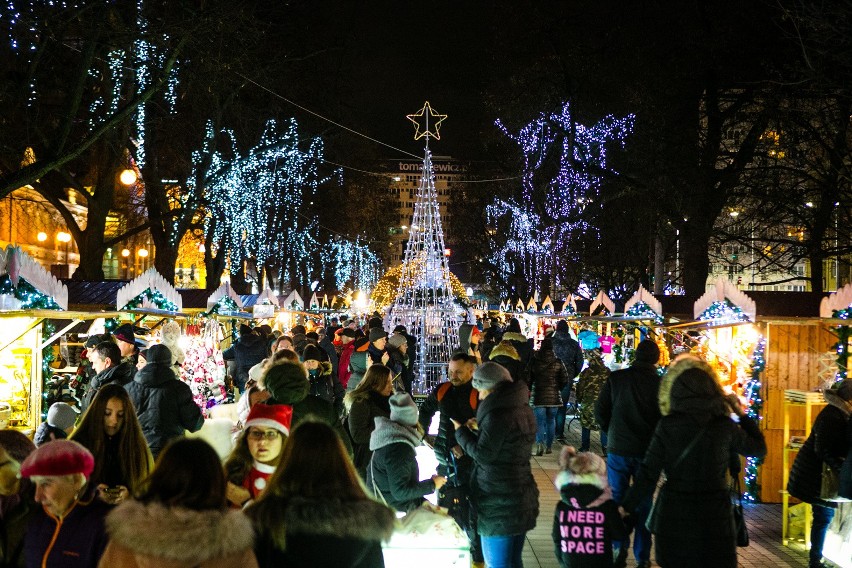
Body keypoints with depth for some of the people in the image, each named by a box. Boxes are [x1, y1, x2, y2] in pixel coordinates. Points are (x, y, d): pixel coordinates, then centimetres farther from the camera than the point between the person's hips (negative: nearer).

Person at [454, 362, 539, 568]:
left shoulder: (498, 414, -20)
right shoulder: (523, 408, 8)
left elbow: (483, 454, -16)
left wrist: (461, 432, -3)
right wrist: (480, 428, 13)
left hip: (499, 501, -9)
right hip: (521, 495, 9)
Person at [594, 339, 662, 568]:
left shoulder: (616, 378, -7)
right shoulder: (661, 384, -11)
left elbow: (600, 410, -2)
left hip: (618, 449, 0)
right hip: (648, 452, 0)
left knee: (617, 498, 13)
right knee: (643, 502, 10)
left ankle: (620, 549, 13)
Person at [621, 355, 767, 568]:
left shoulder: (667, 425, -9)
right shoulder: (724, 426, -7)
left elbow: (648, 472, -8)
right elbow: (759, 449, 10)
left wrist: (628, 507, 2)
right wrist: (741, 414, 19)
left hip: (674, 513, 0)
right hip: (713, 513, 0)